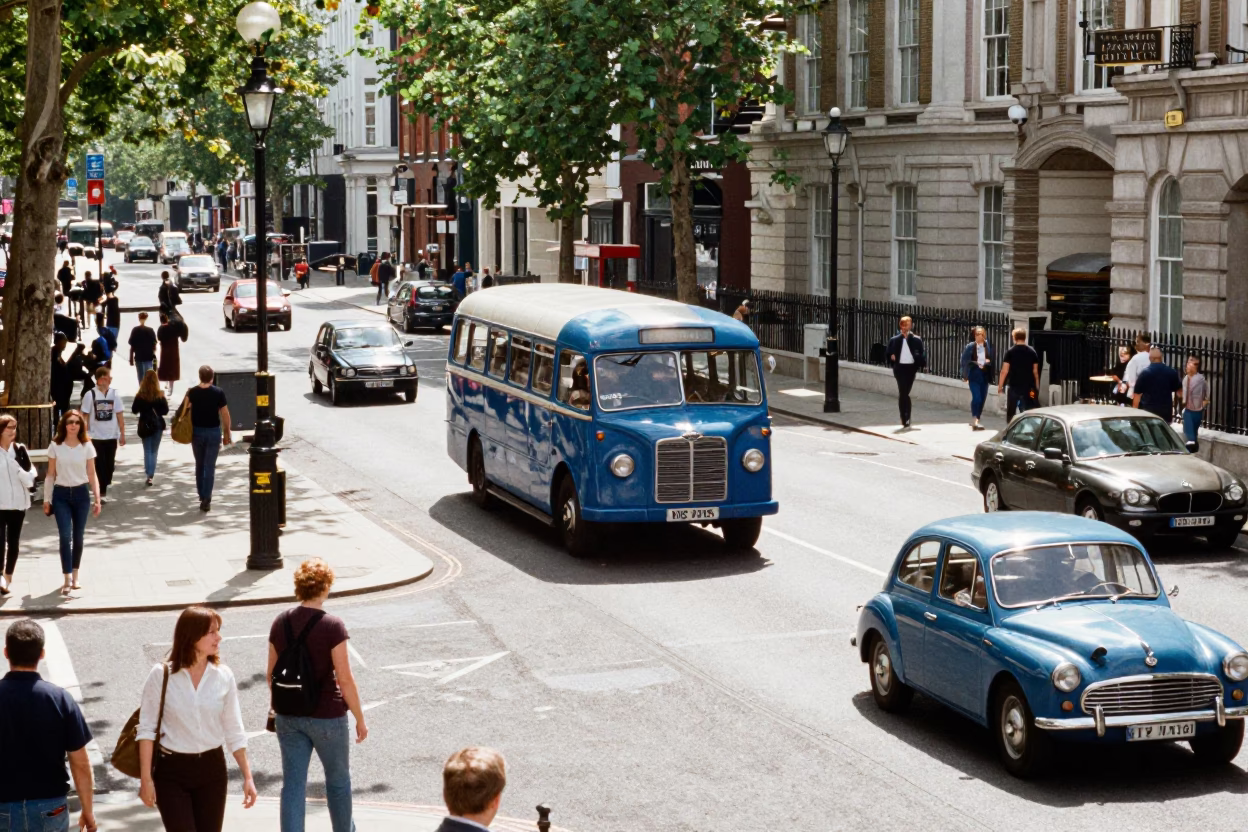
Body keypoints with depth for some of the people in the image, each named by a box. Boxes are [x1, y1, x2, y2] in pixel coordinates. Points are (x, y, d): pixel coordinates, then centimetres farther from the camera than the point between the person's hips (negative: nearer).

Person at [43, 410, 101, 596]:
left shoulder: (87, 446, -2)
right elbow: (50, 475, 2)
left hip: (81, 494, 1)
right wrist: (46, 499, 1)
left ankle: (75, 577, 21)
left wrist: (97, 499, -4)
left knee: (78, 537, 8)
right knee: (65, 537, -10)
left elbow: (92, 475, 1)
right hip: (61, 494, -1)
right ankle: (68, 580, -11)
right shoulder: (55, 446, -3)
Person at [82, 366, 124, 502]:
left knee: (109, 465, 9)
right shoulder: (90, 395, -7)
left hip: (112, 436, 3)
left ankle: (104, 488, 25)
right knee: (99, 464, -2)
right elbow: (85, 416, -3)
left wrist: (122, 434, 3)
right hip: (96, 436, -3)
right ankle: (101, 492, 3)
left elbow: (120, 415, 5)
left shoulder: (115, 394, 0)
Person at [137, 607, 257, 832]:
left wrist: (247, 776, 3)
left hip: (212, 770, 3)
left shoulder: (224, 676, -2)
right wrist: (146, 779, -8)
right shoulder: (162, 675, -10)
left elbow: (234, 731, 5)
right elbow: (146, 729, -6)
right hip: (171, 771, -3)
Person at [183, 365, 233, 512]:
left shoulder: (192, 392, -5)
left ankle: (202, 496, 26)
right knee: (210, 467, 0)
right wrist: (227, 434, 3)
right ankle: (206, 500, -6)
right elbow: (225, 414, -6)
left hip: (197, 432, 2)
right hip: (214, 432, -2)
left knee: (199, 465, 18)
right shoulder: (218, 393, -9)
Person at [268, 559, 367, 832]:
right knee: (338, 780, 18)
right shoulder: (332, 626, -18)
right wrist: (360, 718, -6)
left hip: (289, 717, 4)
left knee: (293, 784, 8)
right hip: (327, 717, -4)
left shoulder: (280, 623, -2)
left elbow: (271, 674, 6)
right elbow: (344, 679, -16)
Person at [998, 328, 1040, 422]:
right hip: (1028, 387, 2)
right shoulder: (1032, 352, 1)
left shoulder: (1010, 352, -6)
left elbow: (1004, 371, -8)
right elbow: (1035, 372, 5)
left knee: (1010, 412, 11)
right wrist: (1037, 386, 14)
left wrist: (1000, 385, 1)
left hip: (1013, 387, -2)